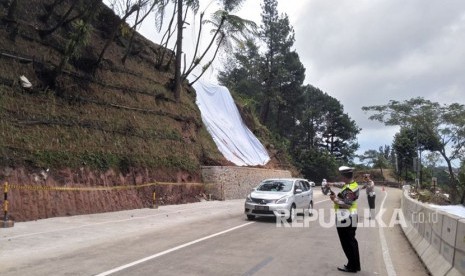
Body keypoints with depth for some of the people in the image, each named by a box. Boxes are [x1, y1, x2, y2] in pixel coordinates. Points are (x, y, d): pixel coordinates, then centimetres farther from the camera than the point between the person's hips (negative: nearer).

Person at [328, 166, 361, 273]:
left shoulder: (349, 189, -24)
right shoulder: (353, 184, 7)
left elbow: (347, 204, -28)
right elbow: (343, 185, 27)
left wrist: (335, 199, -16)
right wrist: (333, 184, 19)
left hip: (345, 218, -10)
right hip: (350, 217, 10)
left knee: (347, 243, 0)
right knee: (351, 241, 17)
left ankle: (352, 266, 9)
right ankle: (355, 265, 27)